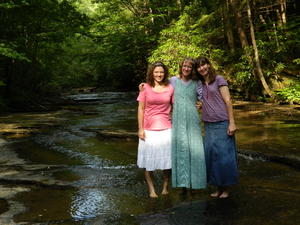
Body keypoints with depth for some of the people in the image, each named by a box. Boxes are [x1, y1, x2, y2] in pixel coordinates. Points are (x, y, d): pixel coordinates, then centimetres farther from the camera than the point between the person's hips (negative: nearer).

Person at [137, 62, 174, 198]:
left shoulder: (170, 88, 4)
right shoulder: (146, 88, 0)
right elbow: (141, 109, 2)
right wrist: (140, 129, -3)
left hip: (166, 129, 1)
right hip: (149, 129, -1)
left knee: (167, 160, 7)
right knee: (148, 161, 4)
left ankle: (165, 187, 23)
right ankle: (151, 190, 15)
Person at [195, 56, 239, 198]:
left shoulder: (219, 80, -2)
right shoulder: (200, 84, 14)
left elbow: (228, 101, -6)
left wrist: (232, 123, -12)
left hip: (222, 123, -5)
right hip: (208, 125, 6)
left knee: (223, 154, -1)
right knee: (211, 155, 5)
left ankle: (226, 188, 11)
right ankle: (218, 188, 17)